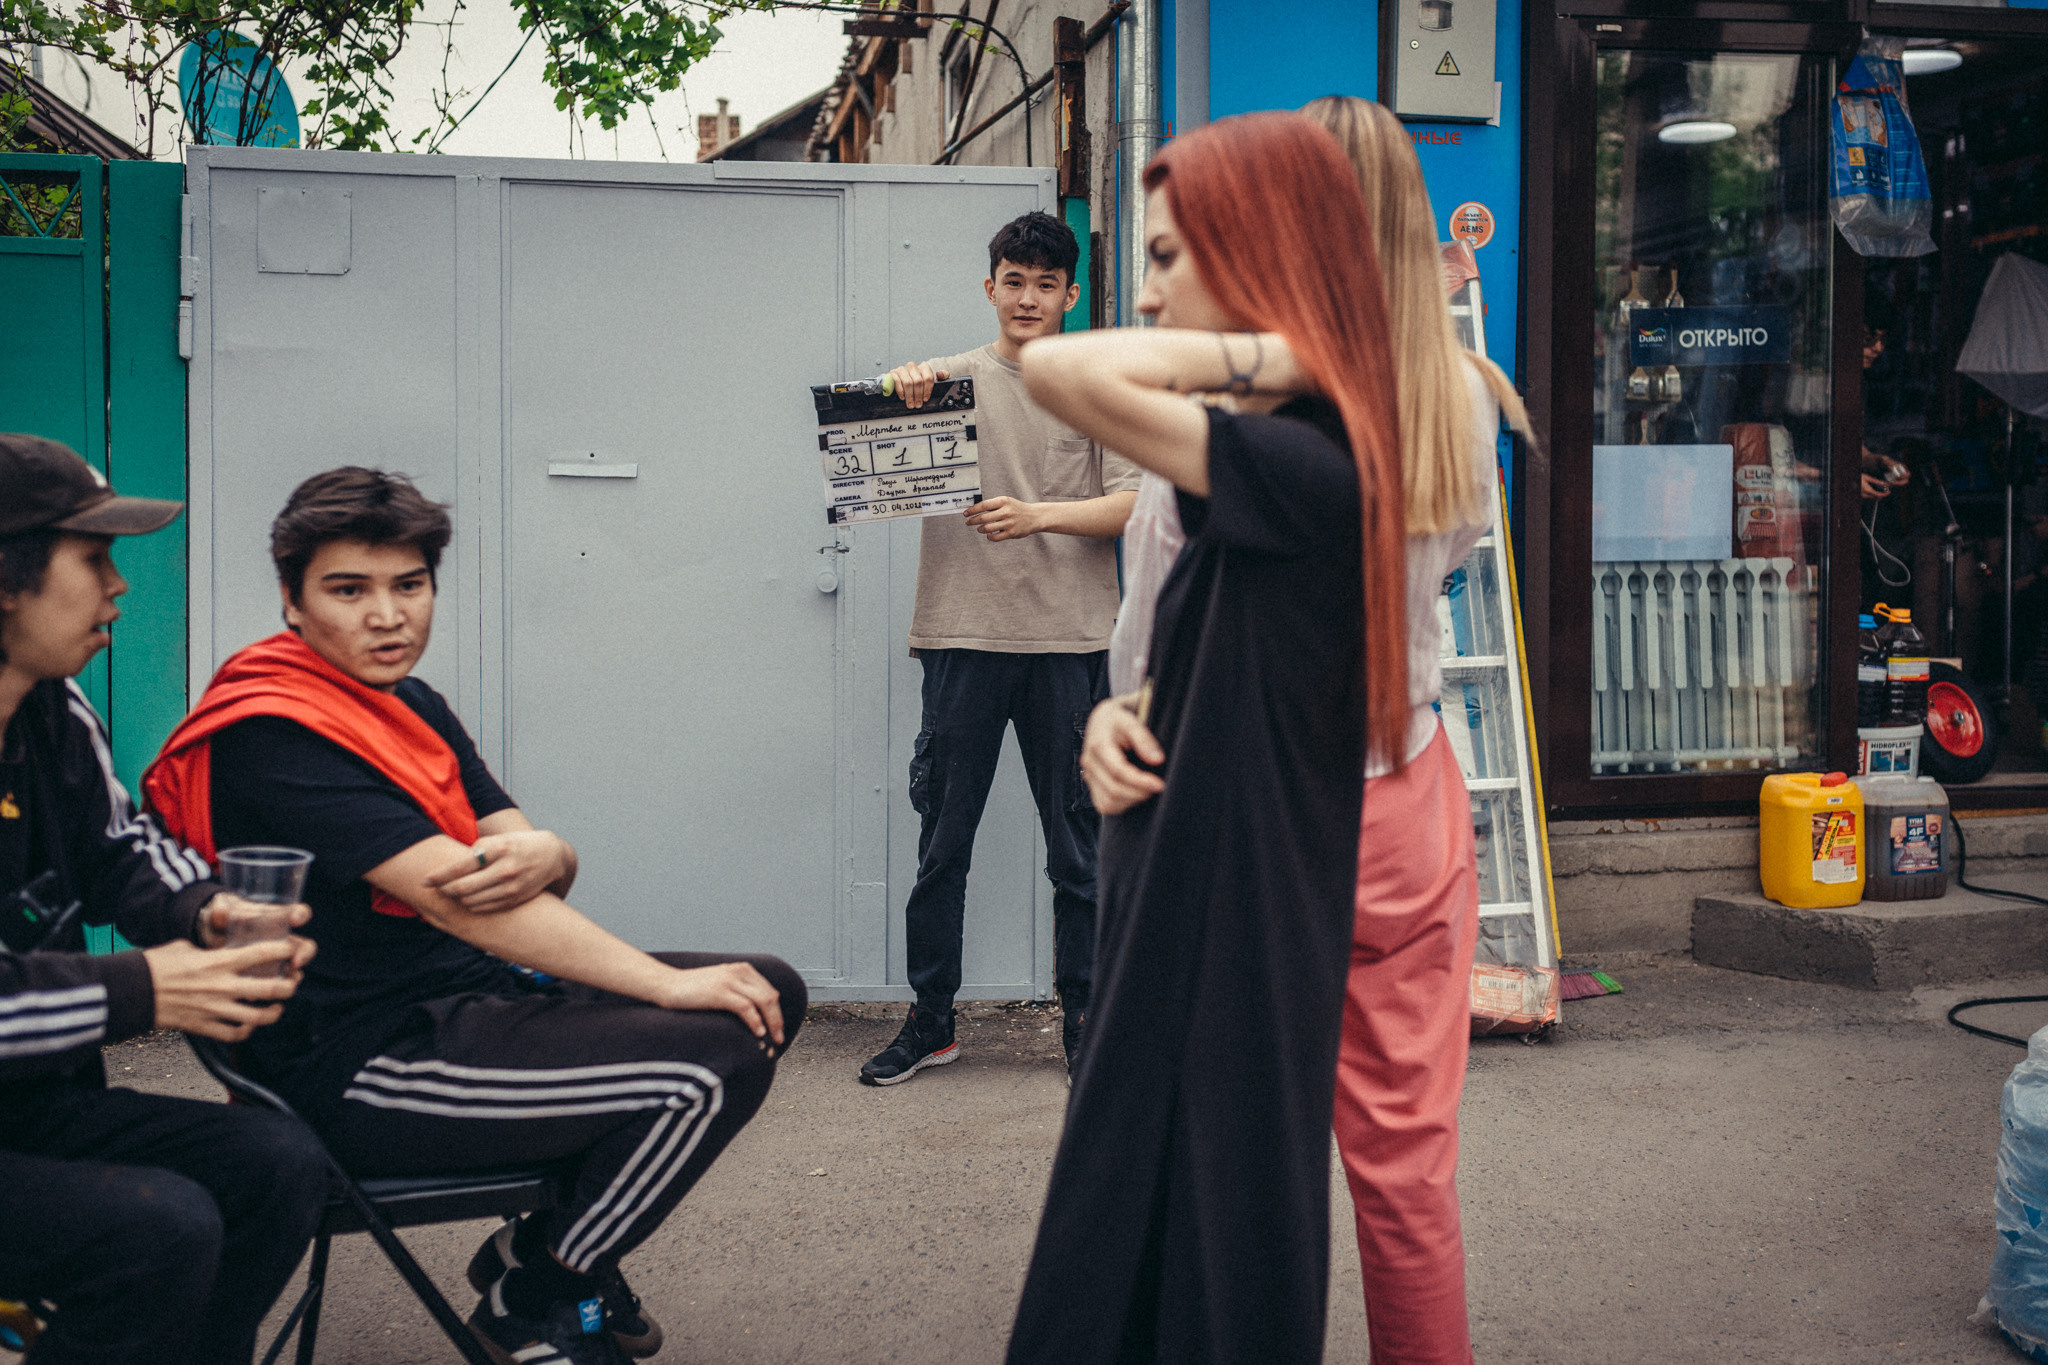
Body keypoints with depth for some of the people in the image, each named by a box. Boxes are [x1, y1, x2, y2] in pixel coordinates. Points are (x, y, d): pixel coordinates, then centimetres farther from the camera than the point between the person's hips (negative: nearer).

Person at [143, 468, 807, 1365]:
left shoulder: (413, 706, 14)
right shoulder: (271, 735, -16)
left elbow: (530, 856, 7)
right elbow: (451, 899, -24)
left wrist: (544, 856, -20)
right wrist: (670, 985, -25)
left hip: (465, 992, 10)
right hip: (362, 1064, -10)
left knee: (771, 994, 4)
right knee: (715, 1058, -23)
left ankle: (568, 1243, 16)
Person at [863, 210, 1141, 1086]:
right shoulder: (948, 380, 10)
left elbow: (1134, 504, -2)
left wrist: (1039, 516, -19)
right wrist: (899, 396, -12)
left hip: (1071, 642, -1)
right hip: (963, 635, 1)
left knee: (1079, 846, 5)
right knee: (941, 841, 5)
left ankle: (1084, 1017, 18)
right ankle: (930, 1020, 16)